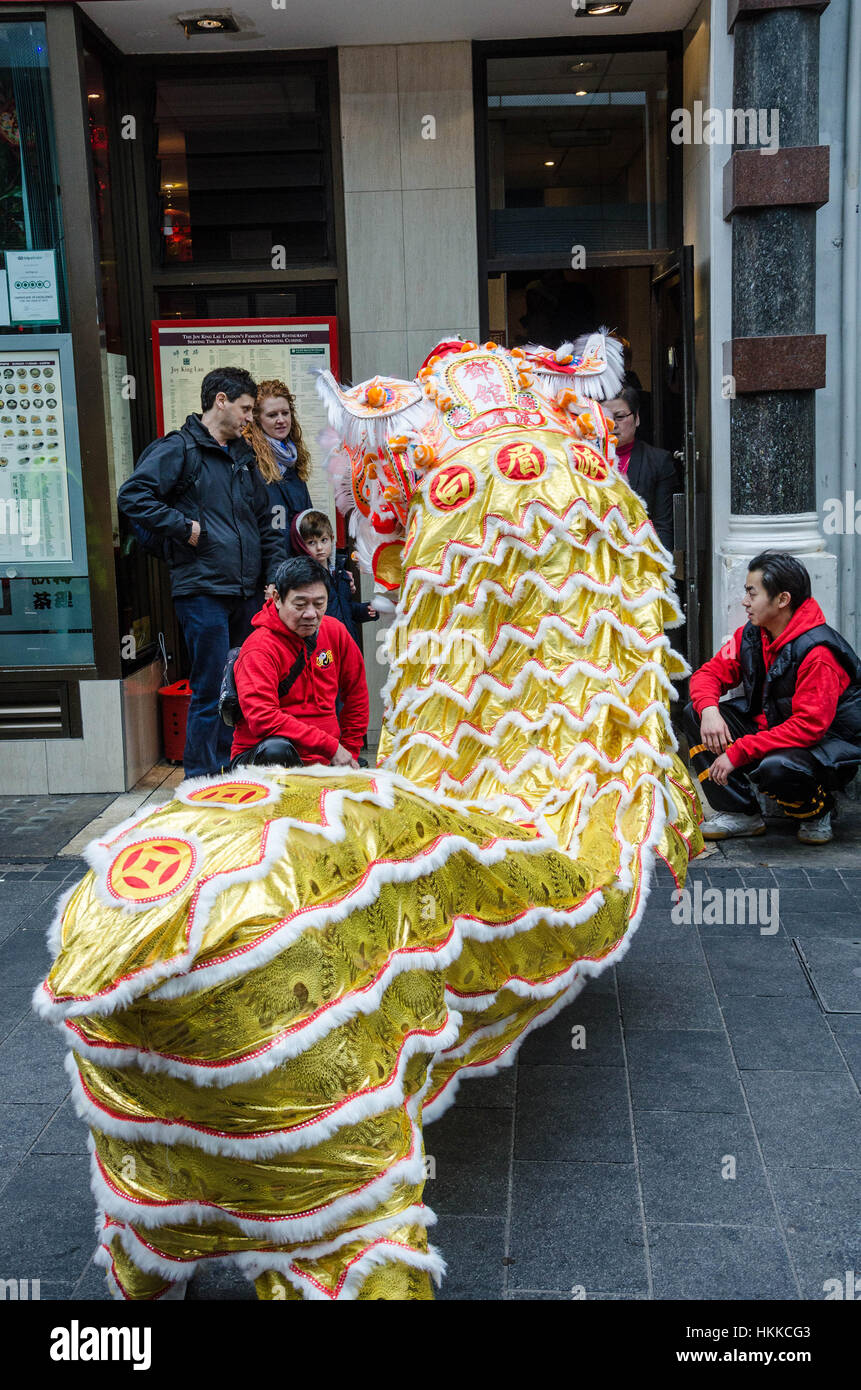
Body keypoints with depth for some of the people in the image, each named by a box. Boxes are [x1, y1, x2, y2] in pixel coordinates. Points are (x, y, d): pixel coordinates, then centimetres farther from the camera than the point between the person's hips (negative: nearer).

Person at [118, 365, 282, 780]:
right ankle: (202, 781, 5)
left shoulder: (244, 457, 21)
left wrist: (276, 572, 14)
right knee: (211, 691, -5)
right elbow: (133, 496, -15)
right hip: (202, 591, -7)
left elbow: (264, 524, 26)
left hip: (246, 592, 8)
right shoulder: (179, 448, -3)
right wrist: (185, 528, -15)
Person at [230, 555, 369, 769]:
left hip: (321, 761, 5)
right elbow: (262, 718, -26)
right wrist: (331, 747, -25)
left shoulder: (335, 632, 7)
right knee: (276, 750, -38)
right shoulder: (260, 648, -13)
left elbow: (356, 692, 22)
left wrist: (349, 752, 16)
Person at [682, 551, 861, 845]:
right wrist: (709, 709, -22)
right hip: (769, 727, 8)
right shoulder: (751, 635, -2)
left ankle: (817, 812, -1)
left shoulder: (817, 653, -26)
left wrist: (737, 753, -32)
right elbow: (710, 673, 3)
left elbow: (809, 727, -31)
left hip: (828, 743, -8)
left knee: (774, 767, -40)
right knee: (694, 714, -7)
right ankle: (741, 814, -2)